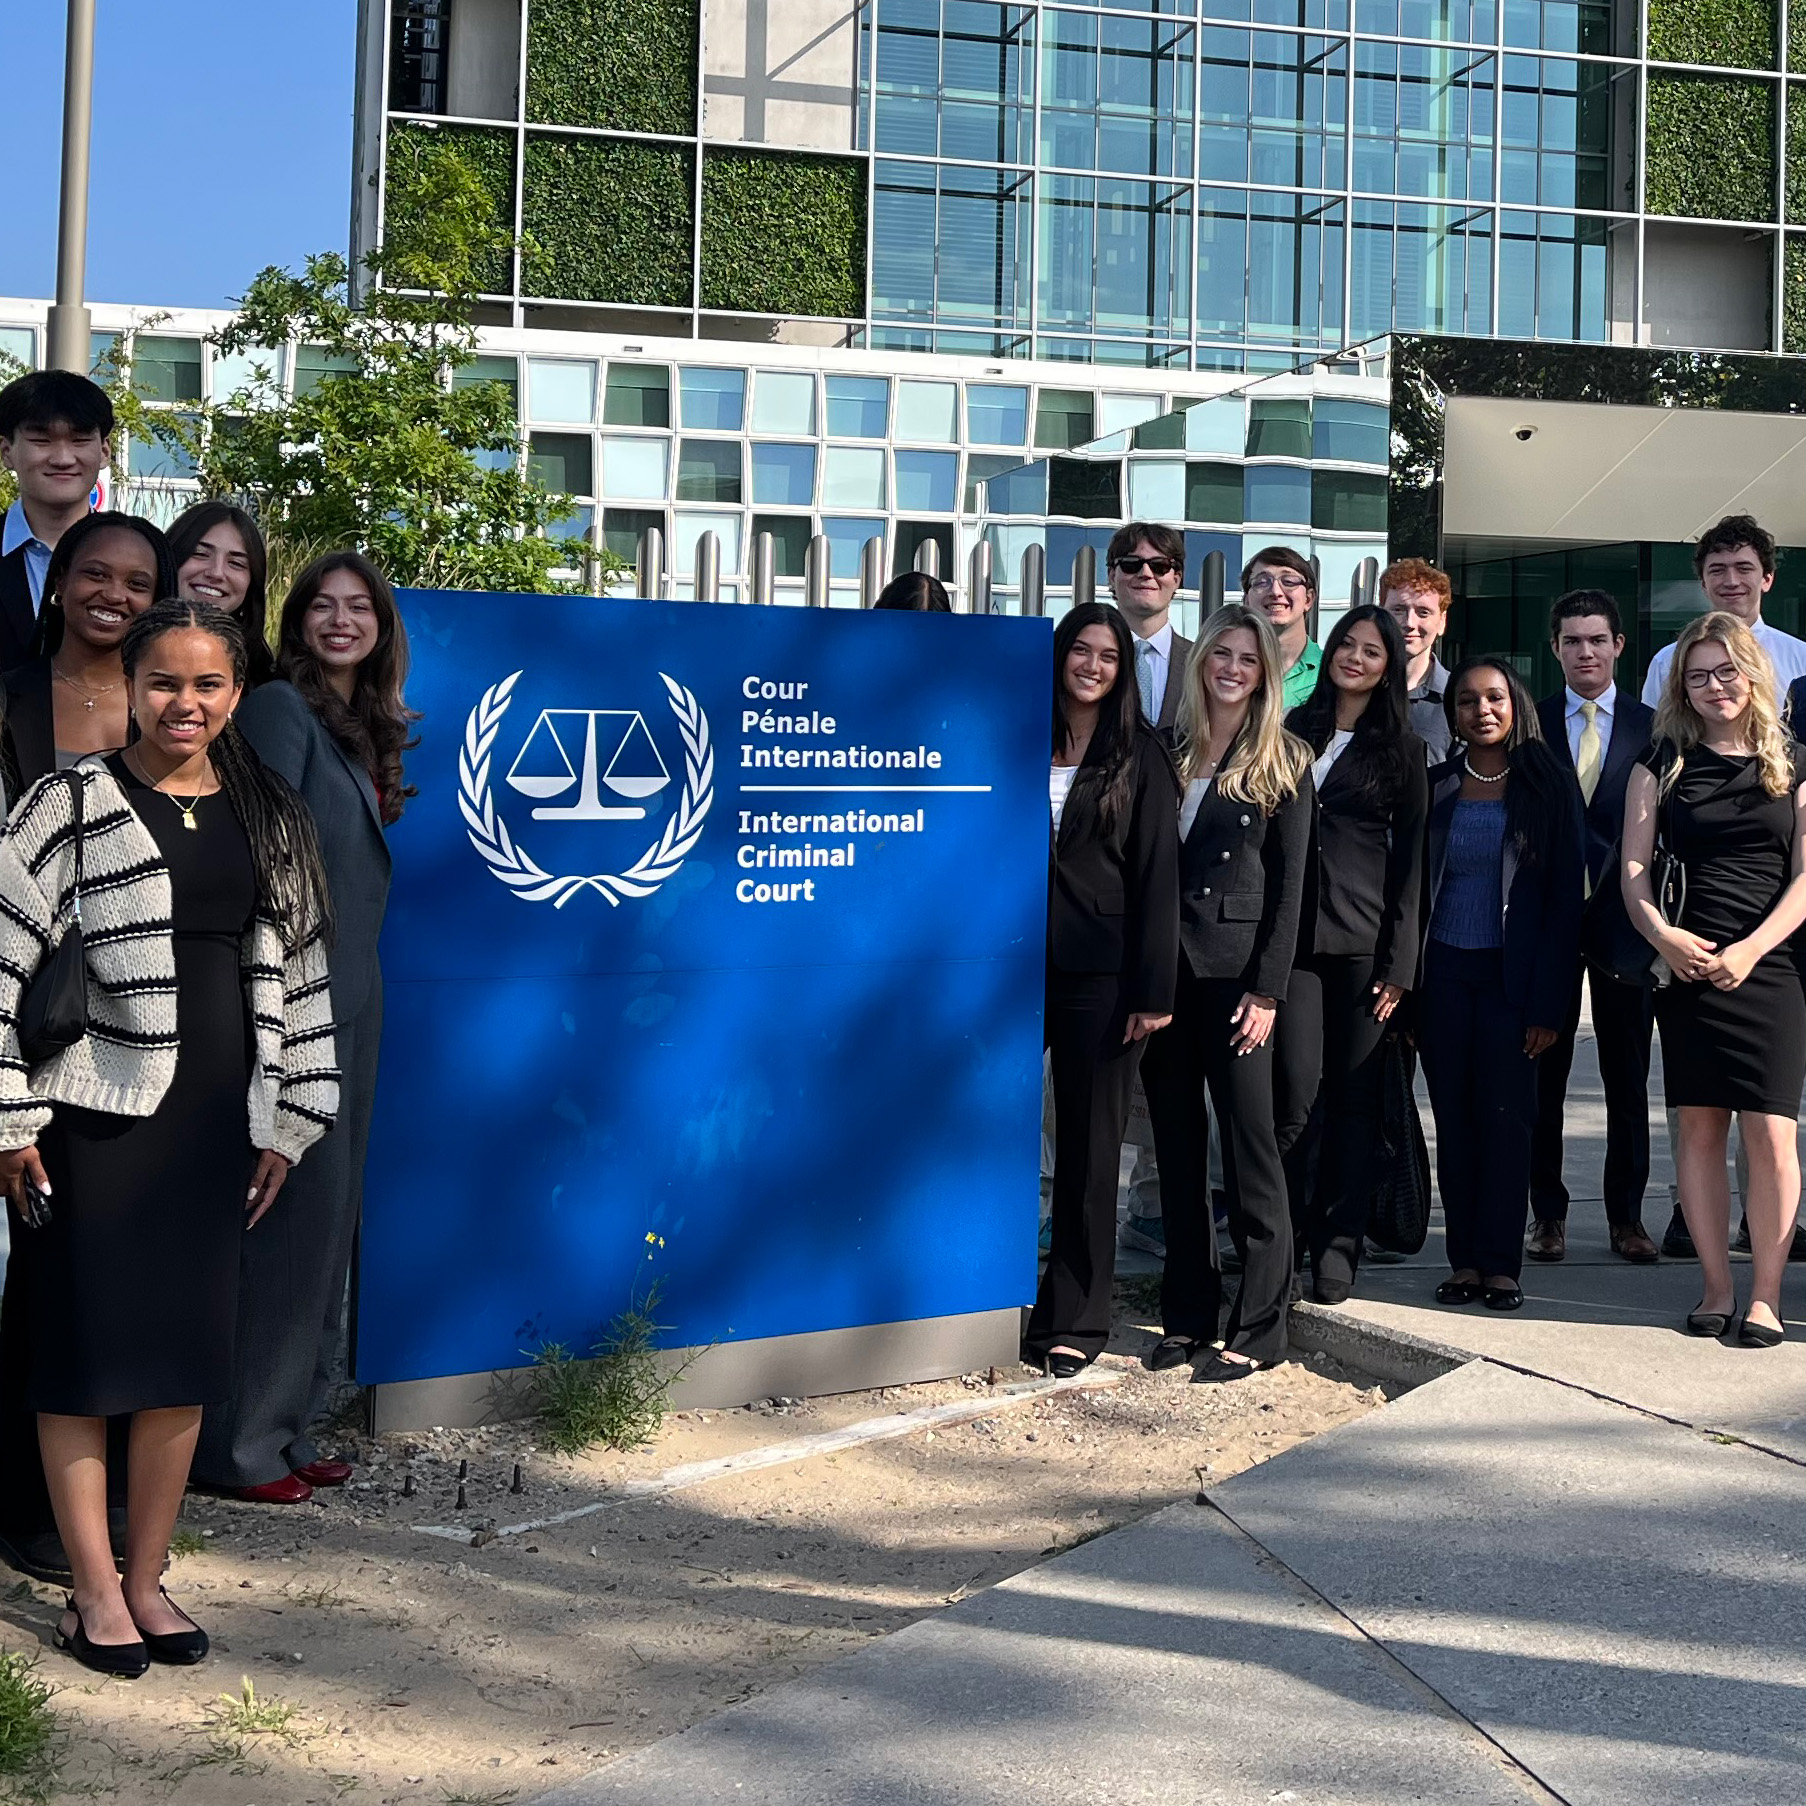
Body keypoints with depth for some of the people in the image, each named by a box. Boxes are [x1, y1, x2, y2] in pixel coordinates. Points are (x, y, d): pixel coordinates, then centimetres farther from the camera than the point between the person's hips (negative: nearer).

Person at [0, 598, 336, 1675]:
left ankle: (147, 1579, 20)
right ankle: (95, 1593, 12)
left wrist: (287, 1123, 11)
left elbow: (301, 971, 14)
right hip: (95, 1111, -4)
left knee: (187, 1351, 8)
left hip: (216, 1118, 4)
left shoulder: (271, 817, 10)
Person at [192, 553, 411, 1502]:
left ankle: (288, 1429, 20)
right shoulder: (281, 709, -8)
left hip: (349, 1001, 9)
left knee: (326, 1214, 12)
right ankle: (238, 1445, 1)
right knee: (287, 1209, -7)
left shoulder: (363, 730, 18)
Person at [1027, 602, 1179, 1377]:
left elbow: (1157, 876, -1)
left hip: (1100, 974, -2)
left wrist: (1153, 990, -8)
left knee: (1089, 1146, 3)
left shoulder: (1139, 758, 3)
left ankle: (1073, 1321, 10)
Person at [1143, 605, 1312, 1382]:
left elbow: (1289, 886, -3)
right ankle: (1187, 1316, 17)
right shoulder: (1166, 750, 10)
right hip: (1164, 967, 4)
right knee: (1177, 1143, 9)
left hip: (1234, 968, -4)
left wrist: (1267, 992, -10)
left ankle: (1259, 1327, 2)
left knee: (1249, 1141, -3)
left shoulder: (1283, 762, 1)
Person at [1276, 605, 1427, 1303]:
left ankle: (1339, 1245, 9)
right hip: (1294, 933, 1)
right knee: (1297, 1092, -8)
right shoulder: (1294, 733, 13)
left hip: (1366, 940, -1)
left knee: (1355, 1095, 2)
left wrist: (1400, 964, -4)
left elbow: (1410, 860, 4)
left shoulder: (1401, 749, 8)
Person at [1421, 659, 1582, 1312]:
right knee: (1454, 1118, 3)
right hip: (1443, 973, 2)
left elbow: (1564, 900, -2)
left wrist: (1548, 1005, -8)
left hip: (1510, 976, -2)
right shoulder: (1434, 789, 8)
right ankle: (1464, 1258, 9)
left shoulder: (1547, 788, 1)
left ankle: (1501, 1262, 4)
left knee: (1505, 1116, -3)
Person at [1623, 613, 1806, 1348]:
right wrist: (1662, 936, -14)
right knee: (1700, 1129, 2)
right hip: (1686, 964, 1)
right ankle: (1716, 1290, 8)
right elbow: (1633, 867, 4)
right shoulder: (1663, 764, 10)